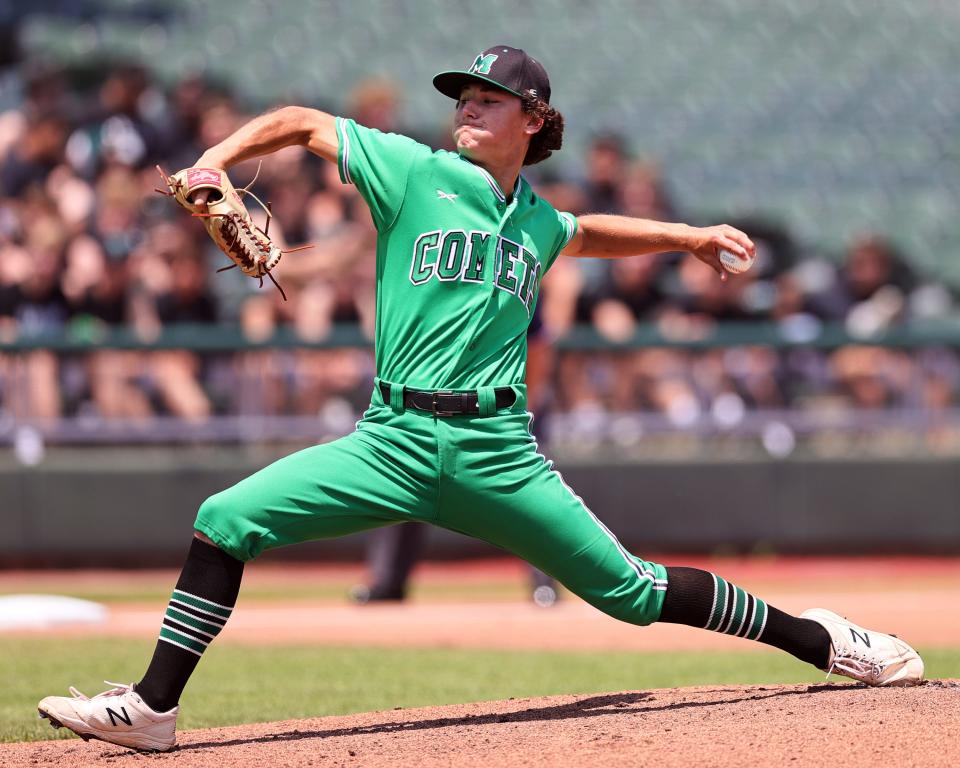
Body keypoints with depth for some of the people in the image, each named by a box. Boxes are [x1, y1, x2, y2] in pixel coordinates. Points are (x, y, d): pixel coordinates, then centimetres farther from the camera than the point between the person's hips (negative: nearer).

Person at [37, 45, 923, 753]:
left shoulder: (538, 221, 14)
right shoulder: (415, 172, 3)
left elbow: (587, 234, 39)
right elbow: (301, 122, 7)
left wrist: (686, 236, 33)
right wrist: (214, 163, -8)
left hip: (496, 452, 1)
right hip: (393, 442, -1)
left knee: (630, 589, 0)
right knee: (226, 521, -16)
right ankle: (153, 708, -8)